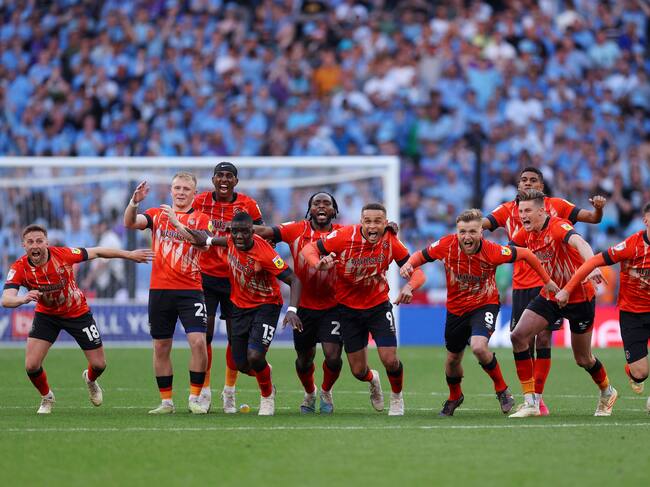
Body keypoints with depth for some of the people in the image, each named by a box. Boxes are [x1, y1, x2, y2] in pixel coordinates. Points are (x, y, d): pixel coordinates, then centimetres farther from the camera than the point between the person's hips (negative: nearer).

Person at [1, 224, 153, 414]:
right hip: (46, 315, 0)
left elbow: (96, 252, -12)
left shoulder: (62, 254, -27)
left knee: (99, 364, 3)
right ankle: (47, 398, 19)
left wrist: (129, 254, -7)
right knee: (31, 365, -14)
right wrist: (24, 299, -61)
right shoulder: (19, 268, -26)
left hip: (77, 312, 0)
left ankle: (90, 379, 43)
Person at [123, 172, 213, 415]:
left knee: (198, 342, -15)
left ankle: (196, 398, -2)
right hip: (160, 289, 2)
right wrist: (134, 202, -26)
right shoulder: (157, 214, 10)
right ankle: (166, 401, 16)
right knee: (161, 347, 6)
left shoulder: (200, 218, 4)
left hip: (190, 290, -2)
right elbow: (130, 223, -7)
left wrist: (176, 221, -26)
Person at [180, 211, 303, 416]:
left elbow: (294, 281, -28)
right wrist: (208, 241, 16)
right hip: (240, 306, 5)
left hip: (266, 306, -5)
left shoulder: (265, 254, -28)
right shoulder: (232, 241, -11)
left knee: (255, 357, -22)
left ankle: (267, 396, 7)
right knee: (242, 365, 3)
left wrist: (292, 310, -39)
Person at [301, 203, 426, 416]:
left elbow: (416, 271, -13)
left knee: (390, 360, -13)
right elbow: (308, 249, -12)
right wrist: (319, 263, -35)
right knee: (358, 371, 3)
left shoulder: (391, 242, -16)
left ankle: (397, 397, 21)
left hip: (378, 305, 0)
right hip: (348, 308, 0)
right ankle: (372, 379, 43)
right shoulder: (344, 236, -21)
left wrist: (409, 287, -36)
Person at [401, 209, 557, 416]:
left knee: (478, 347, -30)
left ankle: (501, 389, -4)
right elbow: (422, 255, -1)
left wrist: (547, 281, -8)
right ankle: (454, 397, 48)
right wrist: (408, 264, -23)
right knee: (453, 359, 16)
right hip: (456, 308, 4)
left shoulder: (492, 251, -27)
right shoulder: (447, 245, -19)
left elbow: (525, 254, -13)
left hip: (484, 305, -4)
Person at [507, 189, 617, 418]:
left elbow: (579, 243, -46)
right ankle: (530, 402, -9)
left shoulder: (558, 227, -26)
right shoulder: (527, 232, -3)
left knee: (583, 359, 7)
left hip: (579, 298, -6)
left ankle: (607, 392, 41)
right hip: (550, 295, 6)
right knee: (518, 335, -13)